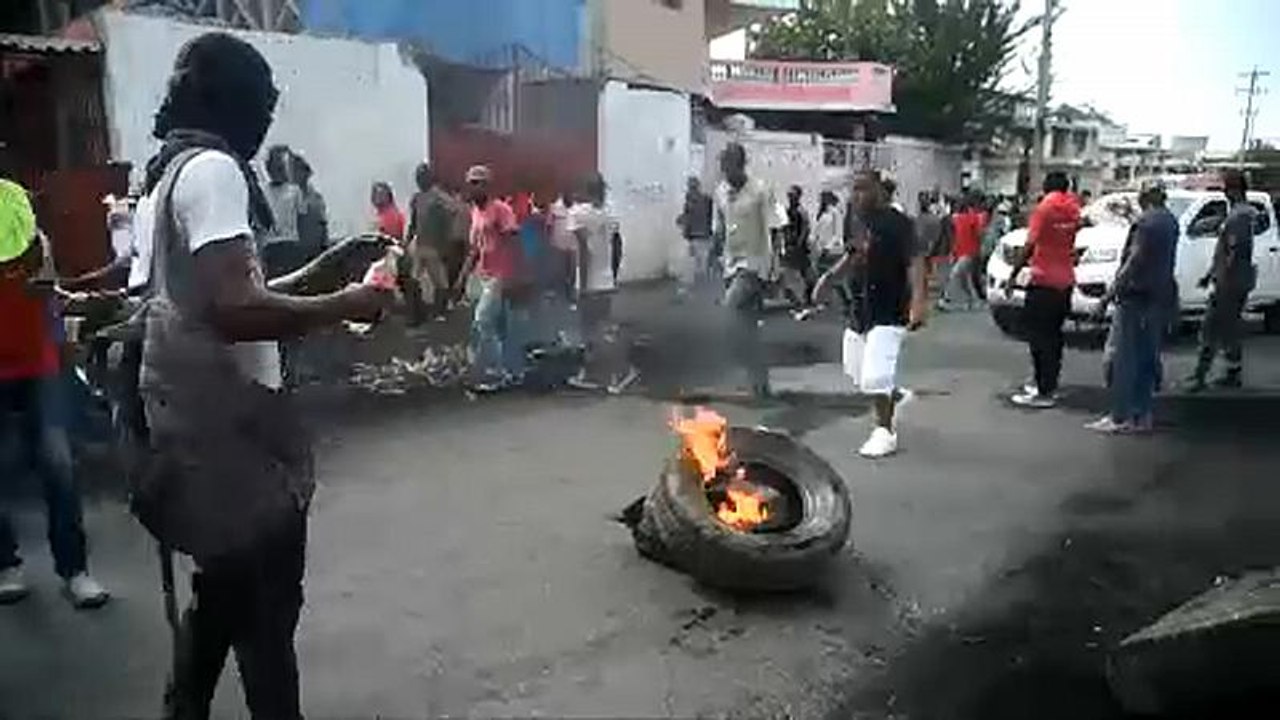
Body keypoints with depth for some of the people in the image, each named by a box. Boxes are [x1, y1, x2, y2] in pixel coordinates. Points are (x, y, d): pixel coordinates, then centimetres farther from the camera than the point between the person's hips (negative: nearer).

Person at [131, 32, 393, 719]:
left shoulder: (162, 177, 17)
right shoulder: (213, 170, -16)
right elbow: (235, 310, -29)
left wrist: (312, 274, 15)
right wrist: (344, 305, -17)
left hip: (193, 419, 10)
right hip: (228, 426, -10)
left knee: (223, 592, 23)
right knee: (264, 603, 1)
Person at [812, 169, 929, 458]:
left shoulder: (896, 223, -16)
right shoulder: (852, 219, 6)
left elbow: (916, 261, -22)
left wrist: (918, 300, -33)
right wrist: (830, 277, 8)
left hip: (889, 310, -8)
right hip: (859, 307, 8)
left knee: (875, 375, -11)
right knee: (855, 371, 16)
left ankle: (885, 433, 7)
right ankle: (896, 395, 42)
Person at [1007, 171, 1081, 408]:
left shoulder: (1044, 207, -12)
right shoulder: (1073, 208, 8)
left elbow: (1030, 245, -17)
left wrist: (1014, 276, -14)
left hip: (1043, 281, -7)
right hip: (1065, 281, 7)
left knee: (1039, 336, -5)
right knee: (1054, 334, 16)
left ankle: (1044, 393, -6)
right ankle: (1049, 384, 23)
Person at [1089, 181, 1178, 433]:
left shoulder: (1146, 223, -16)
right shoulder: (1171, 221, 10)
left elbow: (1134, 262, -21)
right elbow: (1167, 260, 16)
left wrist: (1109, 295, -20)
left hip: (1137, 296, -8)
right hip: (1161, 297, 8)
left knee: (1123, 356, -3)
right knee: (1147, 356, 13)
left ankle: (1119, 417, -2)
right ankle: (1142, 415, 17)